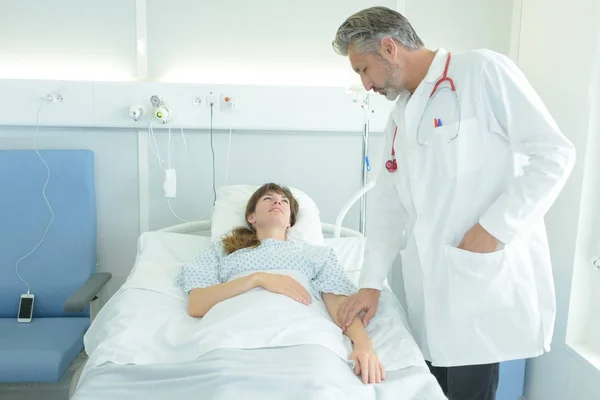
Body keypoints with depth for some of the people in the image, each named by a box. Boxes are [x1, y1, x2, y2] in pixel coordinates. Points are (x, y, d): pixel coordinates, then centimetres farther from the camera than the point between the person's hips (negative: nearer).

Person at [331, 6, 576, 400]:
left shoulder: (483, 70, -5)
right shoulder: (399, 117, 16)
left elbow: (554, 153, -9)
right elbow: (388, 202, 13)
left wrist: (493, 228, -16)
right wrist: (371, 284, 7)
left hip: (484, 278, -6)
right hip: (429, 286, 6)